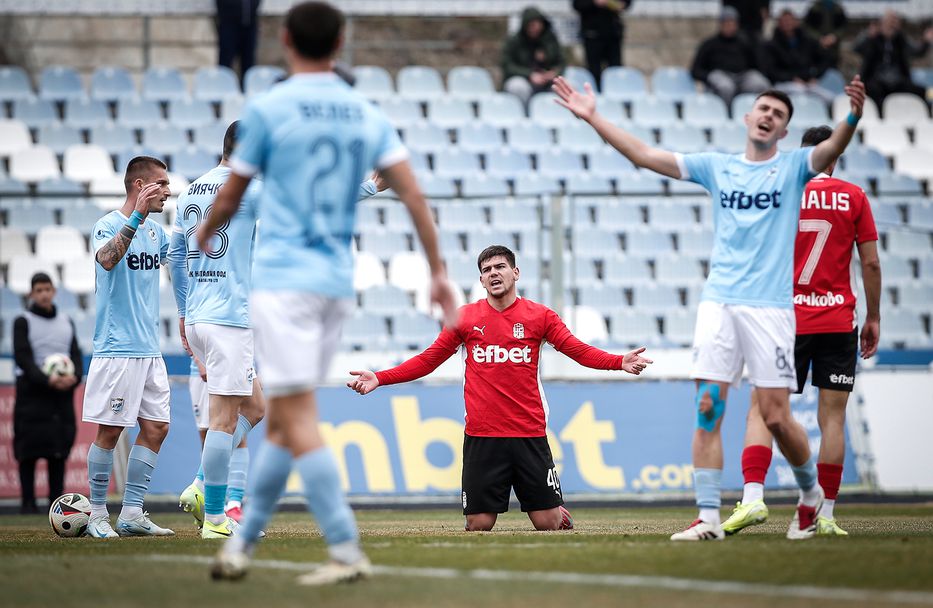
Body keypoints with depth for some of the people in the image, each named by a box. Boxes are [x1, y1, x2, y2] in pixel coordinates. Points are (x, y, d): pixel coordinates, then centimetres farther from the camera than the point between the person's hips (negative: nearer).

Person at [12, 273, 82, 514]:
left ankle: (57, 499, 7)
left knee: (60, 449, 2)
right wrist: (47, 380, -22)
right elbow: (23, 358, -9)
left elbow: (76, 354, 10)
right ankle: (28, 501, -3)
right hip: (32, 391, -4)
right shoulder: (23, 322, 0)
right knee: (29, 449, -6)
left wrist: (75, 376, -12)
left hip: (63, 390, 4)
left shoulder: (66, 322, 14)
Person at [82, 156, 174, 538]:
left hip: (149, 349, 8)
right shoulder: (109, 225, -10)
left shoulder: (155, 231, 13)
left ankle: (131, 514, 10)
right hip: (117, 348, -8)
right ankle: (97, 514, 6)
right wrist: (137, 216, -37)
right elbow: (107, 259, -31)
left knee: (156, 428, 5)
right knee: (110, 431, -3)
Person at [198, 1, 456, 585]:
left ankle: (347, 551, -17)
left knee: (298, 420, -9)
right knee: (285, 420, 14)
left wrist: (206, 233, 26)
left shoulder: (266, 109, -4)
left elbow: (231, 196, 5)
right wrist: (438, 271, 5)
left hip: (284, 279, -6)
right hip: (338, 282, 6)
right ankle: (240, 546, 19)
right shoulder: (367, 115, 9)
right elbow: (414, 195, 2)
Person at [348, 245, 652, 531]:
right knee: (478, 526, -4)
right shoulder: (465, 317, 7)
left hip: (529, 435, -1)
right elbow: (428, 360, 10)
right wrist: (379, 378, 0)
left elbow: (580, 351, -2)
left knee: (547, 523, -2)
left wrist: (620, 362, -19)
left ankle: (560, 514, 35)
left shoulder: (539, 316, 4)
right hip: (481, 436, 1)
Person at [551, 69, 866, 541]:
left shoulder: (793, 167, 5)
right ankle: (709, 518, -4)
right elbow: (645, 156, 10)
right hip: (718, 303, 3)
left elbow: (832, 148, -16)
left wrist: (853, 116, -36)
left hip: (770, 306, -3)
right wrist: (593, 118, 4)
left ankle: (811, 493, 21)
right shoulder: (717, 166, 12)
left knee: (776, 416, -5)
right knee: (707, 409, -6)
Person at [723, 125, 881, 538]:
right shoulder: (854, 198, 2)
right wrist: (874, 318, 11)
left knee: (762, 411, 2)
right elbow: (870, 263, 1)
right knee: (832, 417, 3)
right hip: (838, 320, 0)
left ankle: (753, 497, -16)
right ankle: (824, 515, 1)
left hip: (787, 319, 0)